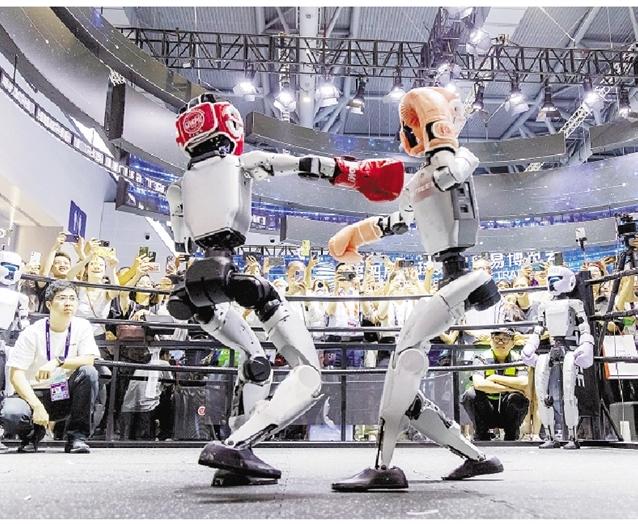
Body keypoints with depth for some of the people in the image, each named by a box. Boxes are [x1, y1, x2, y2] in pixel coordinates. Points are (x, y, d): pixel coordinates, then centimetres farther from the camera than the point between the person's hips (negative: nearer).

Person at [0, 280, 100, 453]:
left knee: (88, 372, -28)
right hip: (35, 393, -2)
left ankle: (77, 437, -15)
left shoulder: (82, 326, -4)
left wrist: (58, 362, -31)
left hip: (66, 396, 2)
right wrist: (37, 406, -27)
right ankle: (31, 433, 6)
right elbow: (16, 375, -15)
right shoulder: (32, 333, -11)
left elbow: (89, 360, -16)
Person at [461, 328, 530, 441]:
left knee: (518, 398, -30)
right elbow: (479, 384, -26)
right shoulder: (482, 359, -5)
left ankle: (512, 435, -3)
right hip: (486, 414, 0)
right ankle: (481, 435, -4)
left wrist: (495, 378, -18)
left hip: (509, 414, 0)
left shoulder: (517, 360, -2)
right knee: (470, 395, -28)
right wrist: (508, 388, -27)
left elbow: (525, 384, -23)